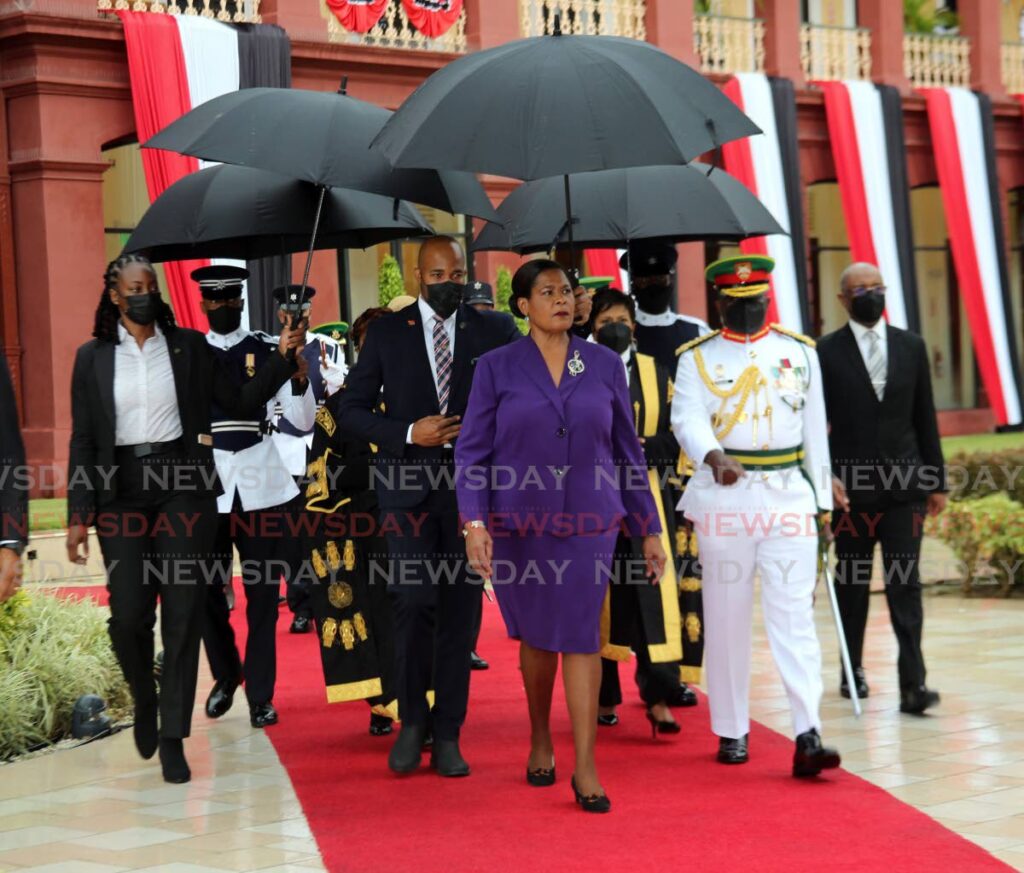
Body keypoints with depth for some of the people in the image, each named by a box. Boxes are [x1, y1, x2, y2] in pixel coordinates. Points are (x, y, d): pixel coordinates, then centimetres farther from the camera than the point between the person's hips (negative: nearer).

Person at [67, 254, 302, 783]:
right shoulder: (93, 357, 6)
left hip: (183, 487, 0)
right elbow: (83, 441, 6)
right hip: (122, 492, 0)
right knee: (128, 615, -5)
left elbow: (241, 403, 7)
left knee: (183, 613, -3)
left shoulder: (188, 346, 7)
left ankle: (173, 739, 4)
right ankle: (144, 700, 26)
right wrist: (78, 516, 0)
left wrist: (282, 356, -6)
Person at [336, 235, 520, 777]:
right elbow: (351, 409, 5)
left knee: (459, 610, 3)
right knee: (414, 603, -10)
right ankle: (412, 722, 9)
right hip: (408, 484, -1)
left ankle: (447, 736, 11)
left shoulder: (492, 334, 7)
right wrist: (408, 433, -9)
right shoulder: (386, 334, 6)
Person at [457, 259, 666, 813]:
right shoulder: (497, 368, 0)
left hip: (589, 522, 0)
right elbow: (472, 451, -2)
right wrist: (474, 521, -15)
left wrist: (649, 528, 9)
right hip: (519, 523, 0)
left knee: (580, 636, -7)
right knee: (536, 635, 12)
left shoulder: (605, 365, 4)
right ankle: (540, 740, 33)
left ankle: (585, 768, -6)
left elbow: (628, 450, 9)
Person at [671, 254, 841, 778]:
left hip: (789, 497, 0)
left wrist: (822, 501, 10)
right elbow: (688, 419, -13)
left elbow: (815, 430, 13)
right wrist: (714, 457, -34)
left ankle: (807, 736, -13)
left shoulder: (801, 352, 11)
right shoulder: (698, 358, 4)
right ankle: (731, 731, 18)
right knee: (726, 618, 6)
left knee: (793, 616, -8)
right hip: (723, 498, 0)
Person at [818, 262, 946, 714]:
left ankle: (913, 684, -10)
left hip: (904, 484, 1)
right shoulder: (825, 352, 0)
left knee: (905, 583, -6)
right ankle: (853, 671, 24)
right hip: (851, 485, -1)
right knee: (852, 582, 9)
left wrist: (936, 481, 8)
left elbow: (925, 418, 10)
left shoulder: (911, 346, 9)